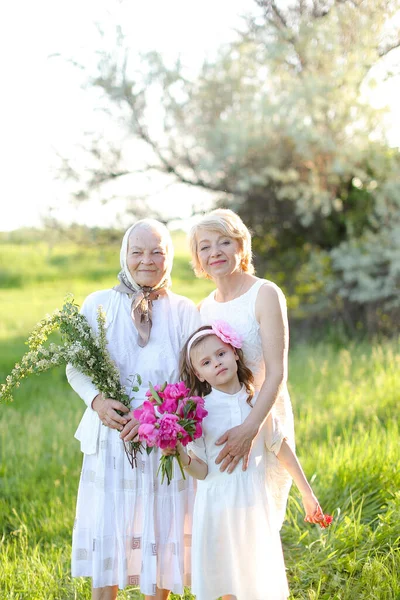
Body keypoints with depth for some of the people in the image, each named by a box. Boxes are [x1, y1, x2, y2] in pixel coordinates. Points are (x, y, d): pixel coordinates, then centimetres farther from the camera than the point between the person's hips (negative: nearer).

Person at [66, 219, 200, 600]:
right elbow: (75, 366, 6)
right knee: (106, 528, 2)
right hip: (110, 437, 0)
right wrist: (97, 400, -14)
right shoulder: (98, 304, 5)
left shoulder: (184, 311, 4)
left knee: (160, 528, 5)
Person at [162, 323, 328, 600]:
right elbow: (203, 471, -6)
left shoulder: (258, 402, 1)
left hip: (255, 504, 2)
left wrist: (307, 494, 16)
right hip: (217, 506, -2)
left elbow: (281, 449, 11)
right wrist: (181, 455, -26)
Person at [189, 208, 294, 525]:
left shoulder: (266, 294, -10)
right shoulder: (204, 308, 10)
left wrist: (250, 427, -29)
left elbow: (276, 373, -17)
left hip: (264, 423, -5)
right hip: (216, 430, 6)